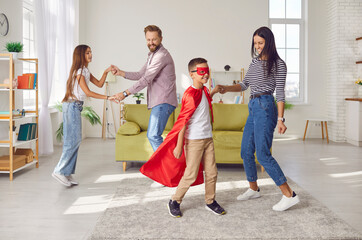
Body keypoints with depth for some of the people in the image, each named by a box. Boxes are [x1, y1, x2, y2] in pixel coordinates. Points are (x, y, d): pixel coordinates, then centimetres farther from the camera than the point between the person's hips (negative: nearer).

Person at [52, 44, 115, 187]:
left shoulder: (85, 71, 17)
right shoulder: (78, 71, -12)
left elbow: (99, 84, 17)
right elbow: (88, 92, -18)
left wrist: (106, 72, 2)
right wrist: (107, 98, -19)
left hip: (75, 107, 10)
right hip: (72, 106, -10)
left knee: (73, 140, 7)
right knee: (73, 140, -10)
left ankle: (67, 173, 10)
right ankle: (59, 171, -5)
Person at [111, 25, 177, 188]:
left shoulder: (161, 55, -13)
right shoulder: (153, 55, 21)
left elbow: (146, 80, -20)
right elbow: (141, 75, 25)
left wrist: (126, 93, -20)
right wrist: (121, 73, 11)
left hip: (163, 102, -11)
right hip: (158, 102, 11)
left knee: (153, 135, -15)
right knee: (152, 135, 14)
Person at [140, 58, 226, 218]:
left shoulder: (204, 91, 10)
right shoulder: (190, 95, -18)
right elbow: (183, 121, -21)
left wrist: (212, 93, 26)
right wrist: (179, 146, -22)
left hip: (208, 138, 9)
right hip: (194, 140, -8)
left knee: (212, 172, 12)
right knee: (191, 174, -2)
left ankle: (210, 201, 29)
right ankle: (174, 202, 17)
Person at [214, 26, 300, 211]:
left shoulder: (278, 64, -4)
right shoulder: (255, 61, 16)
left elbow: (280, 93, -9)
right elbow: (244, 85, 20)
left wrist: (280, 119, -14)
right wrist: (226, 88, 3)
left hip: (265, 107, -8)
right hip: (253, 108, 8)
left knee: (263, 154, -12)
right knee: (246, 152, 10)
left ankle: (289, 195, -6)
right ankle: (253, 189, 28)